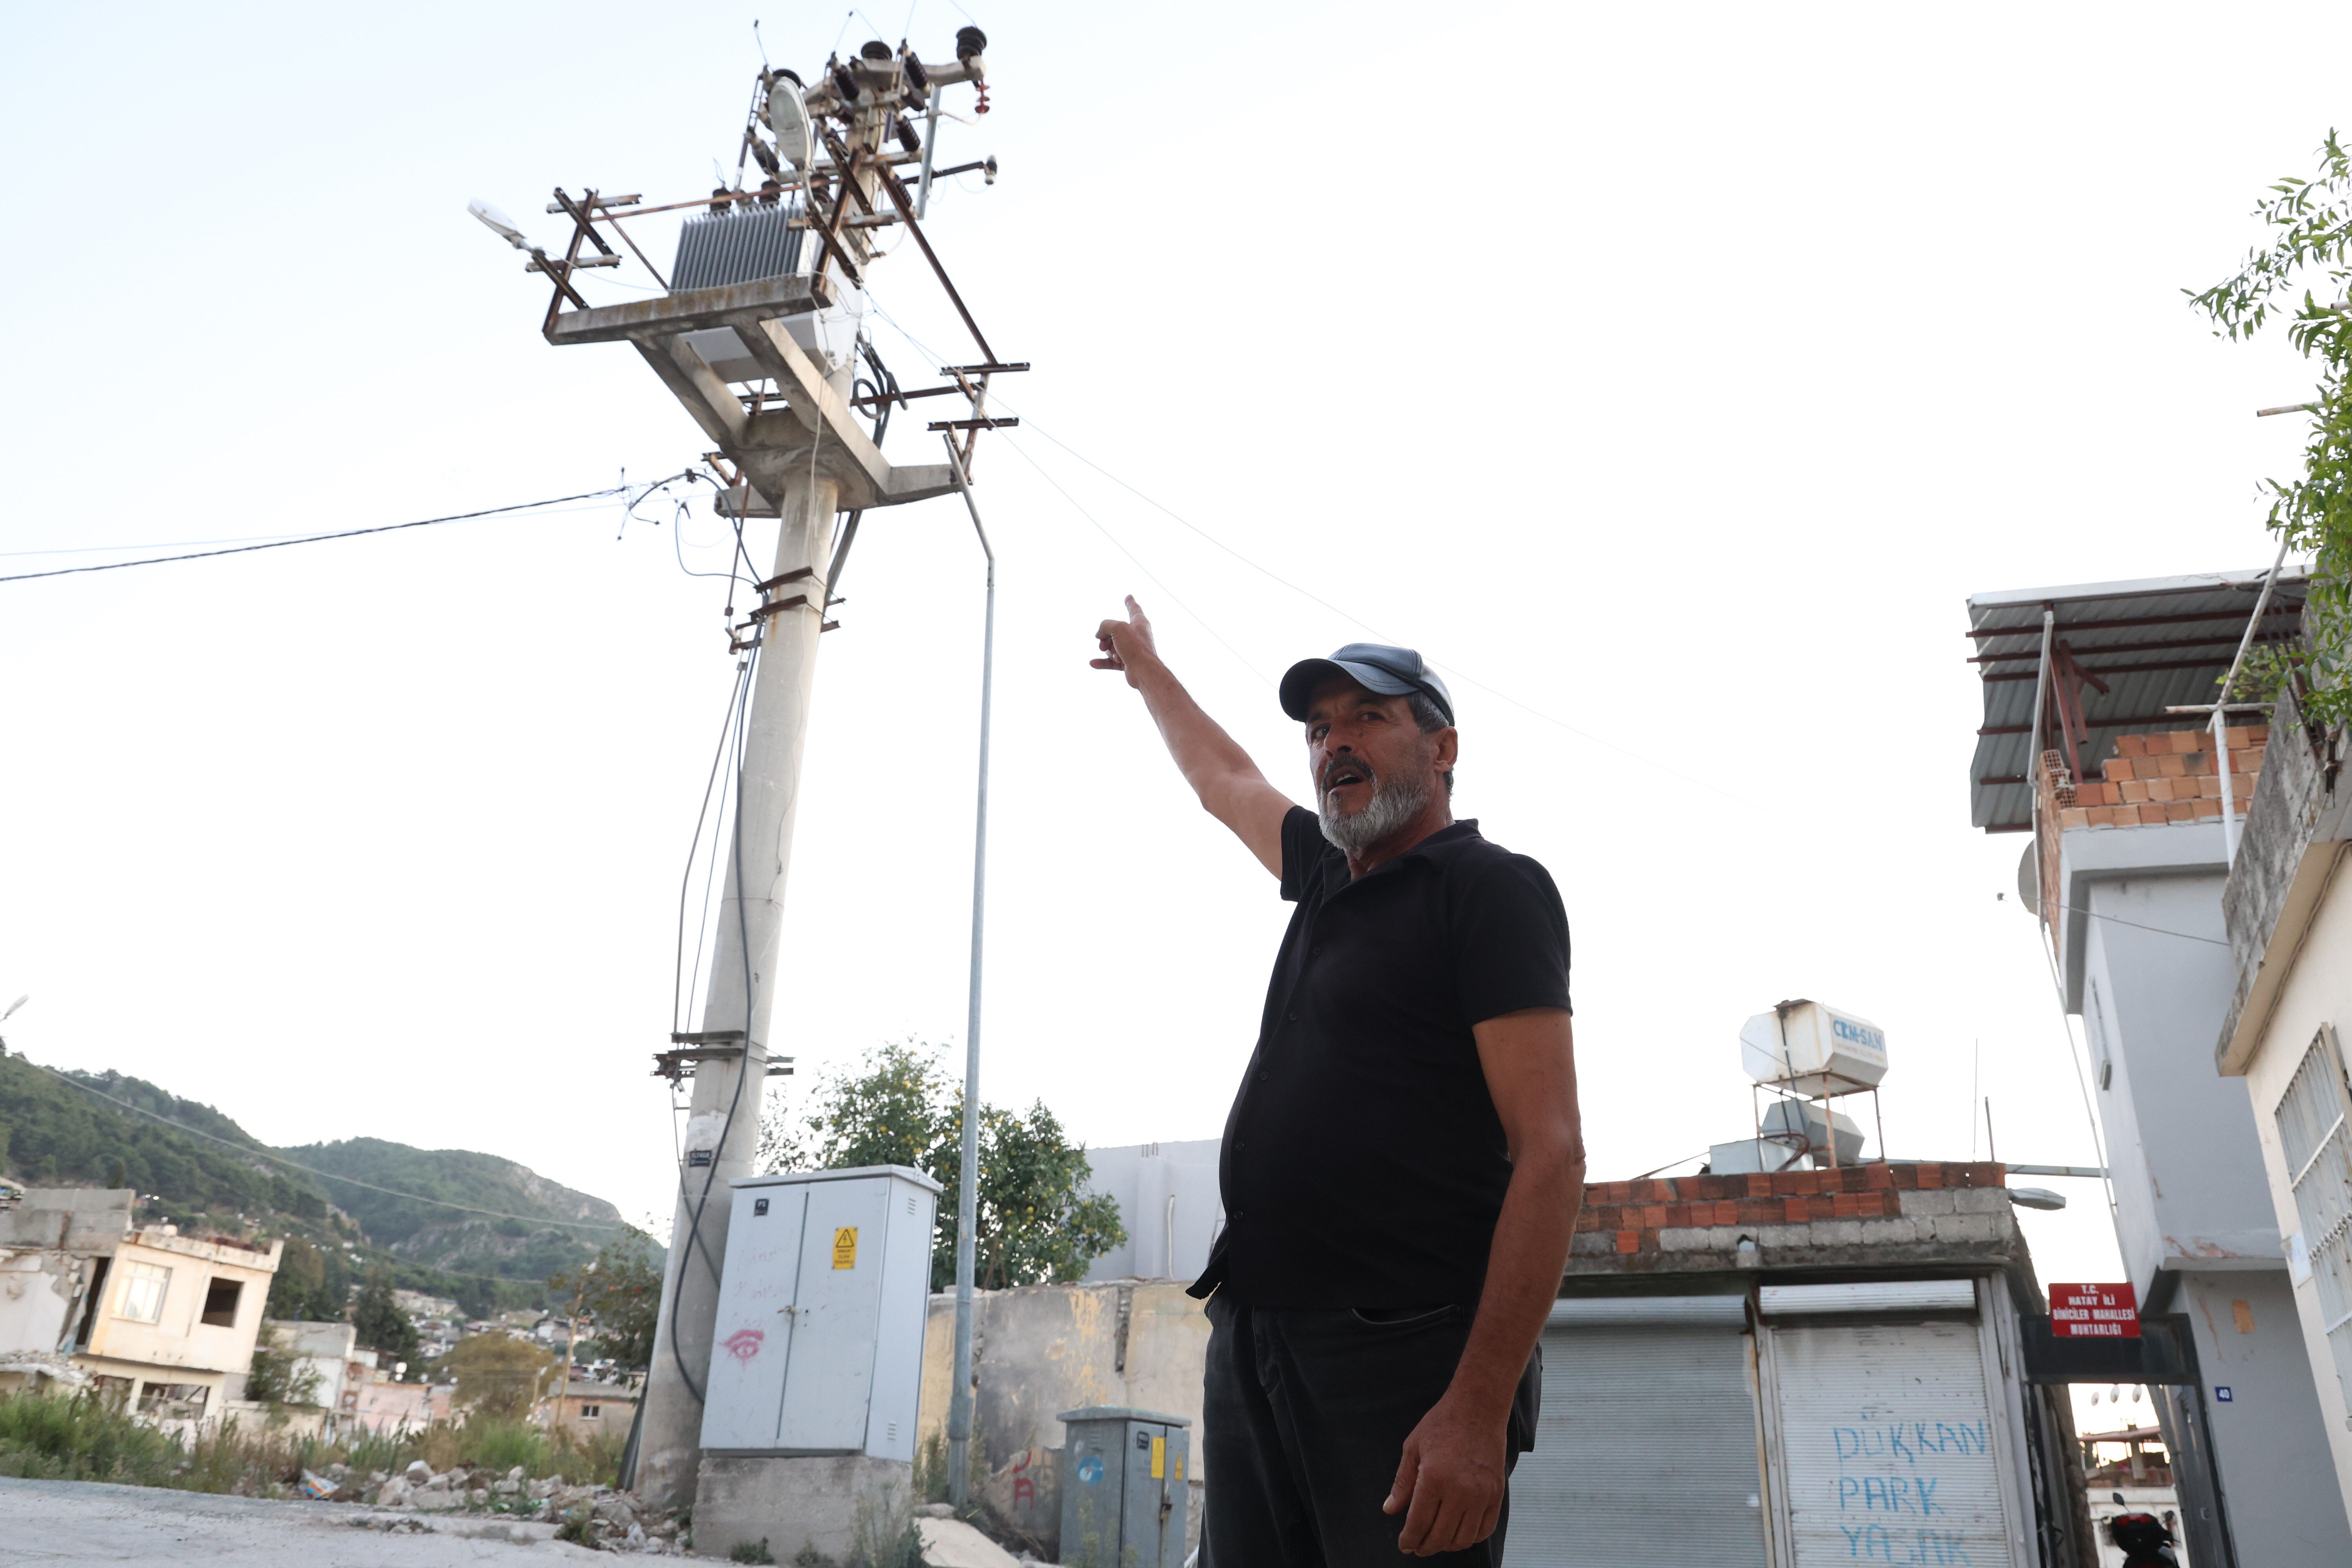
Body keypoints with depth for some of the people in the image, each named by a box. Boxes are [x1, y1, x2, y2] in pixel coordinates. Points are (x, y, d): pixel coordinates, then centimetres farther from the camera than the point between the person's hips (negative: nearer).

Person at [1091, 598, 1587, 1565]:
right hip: (1253, 1342, 7)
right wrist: (1144, 666, 49)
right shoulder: (1328, 877, 16)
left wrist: (1479, 1407, -23)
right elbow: (1223, 781, 37)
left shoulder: (1490, 887, -6)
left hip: (1401, 1355, -7)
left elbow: (1549, 1152, -15)